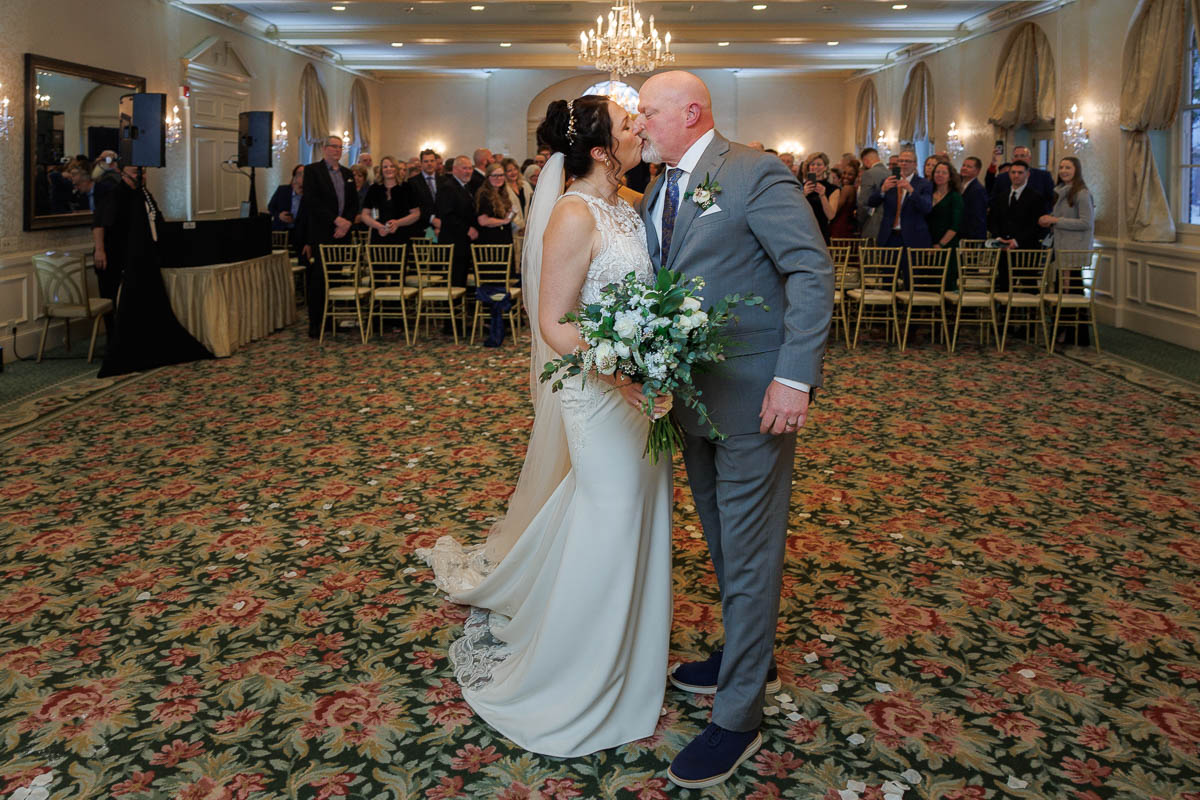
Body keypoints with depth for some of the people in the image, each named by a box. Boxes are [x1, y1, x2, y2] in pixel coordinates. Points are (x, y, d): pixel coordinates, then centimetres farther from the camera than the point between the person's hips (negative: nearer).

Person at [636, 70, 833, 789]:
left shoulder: (756, 175, -12)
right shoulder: (660, 194, 12)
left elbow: (813, 271, -17)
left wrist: (795, 378, -23)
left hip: (753, 398, -8)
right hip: (693, 394, 8)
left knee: (749, 553, 0)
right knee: (723, 542, 20)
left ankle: (738, 718, 10)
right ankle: (749, 656, 40)